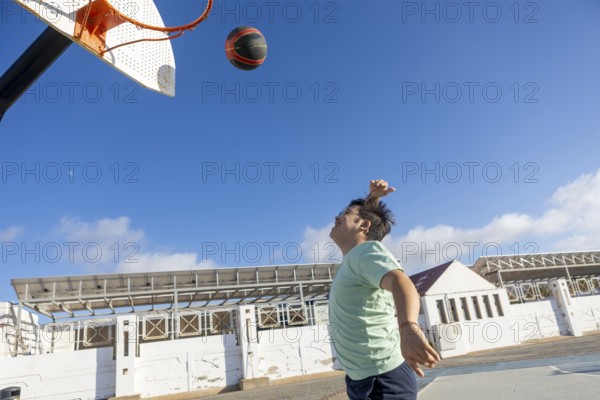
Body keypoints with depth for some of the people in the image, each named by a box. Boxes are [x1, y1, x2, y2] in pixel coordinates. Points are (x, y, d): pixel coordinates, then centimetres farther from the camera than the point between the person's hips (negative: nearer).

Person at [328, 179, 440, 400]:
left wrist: (408, 328, -53)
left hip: (383, 379, -10)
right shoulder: (352, 257, 12)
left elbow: (400, 282, -36)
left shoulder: (367, 250, -15)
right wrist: (372, 197, 13)